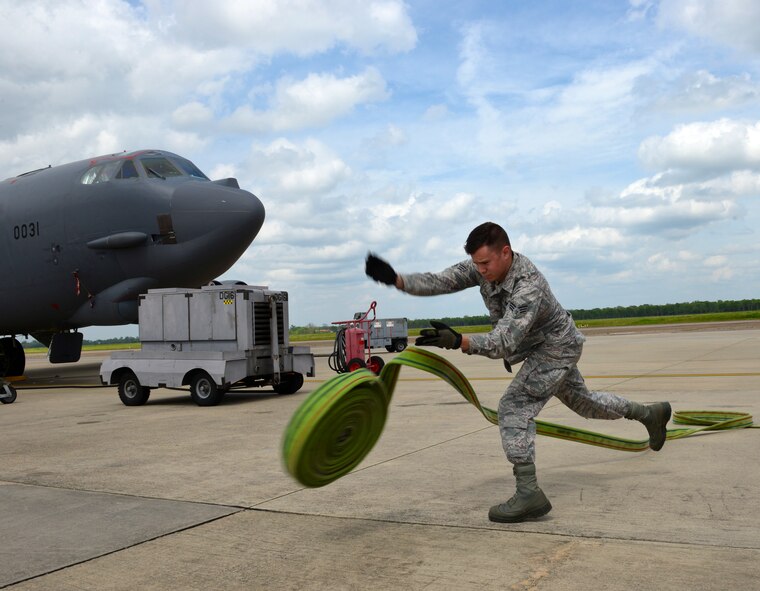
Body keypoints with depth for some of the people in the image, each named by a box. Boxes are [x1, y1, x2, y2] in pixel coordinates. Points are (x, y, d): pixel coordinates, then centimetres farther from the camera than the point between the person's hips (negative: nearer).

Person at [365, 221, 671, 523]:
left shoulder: (528, 287, -38)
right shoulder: (484, 266, -15)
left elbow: (505, 342, -46)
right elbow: (440, 282, -20)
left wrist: (458, 341, -61)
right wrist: (396, 279, -35)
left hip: (555, 347, -9)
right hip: (536, 348, 9)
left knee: (514, 406, -21)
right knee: (583, 402, 25)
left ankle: (528, 493, -22)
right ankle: (650, 413, 47)